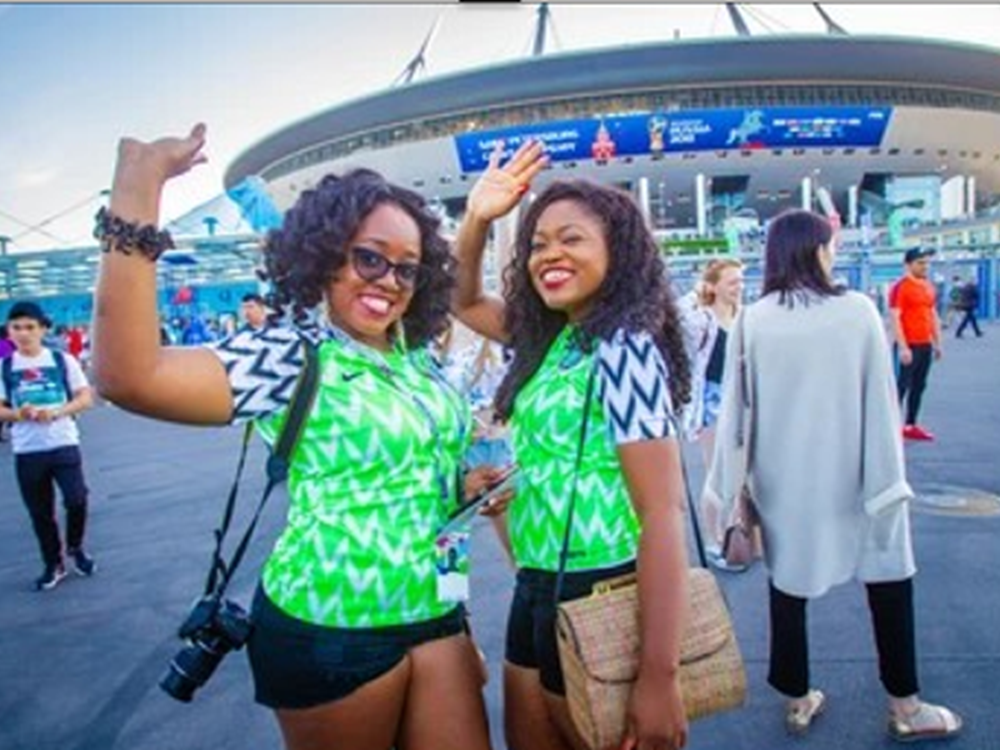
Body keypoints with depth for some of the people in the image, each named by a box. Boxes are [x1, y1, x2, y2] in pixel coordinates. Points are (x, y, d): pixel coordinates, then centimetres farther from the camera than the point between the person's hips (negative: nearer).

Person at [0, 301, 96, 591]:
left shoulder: (63, 360, -1)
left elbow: (85, 398, -1)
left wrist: (56, 412, -17)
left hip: (64, 444, -1)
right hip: (26, 452, 2)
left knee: (76, 500, -10)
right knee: (40, 512, 9)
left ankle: (75, 548, 19)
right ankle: (53, 564, 27)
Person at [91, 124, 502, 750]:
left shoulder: (419, 358, 5)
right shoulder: (293, 358, -14)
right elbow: (129, 377, -31)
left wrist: (466, 485, 5)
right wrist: (137, 191, -32)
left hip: (435, 613, 6)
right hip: (333, 631, -6)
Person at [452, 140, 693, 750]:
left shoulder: (622, 351, -18)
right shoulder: (548, 338, 4)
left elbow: (664, 511, -23)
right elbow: (464, 301, 19)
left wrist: (659, 676, -26)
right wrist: (476, 219, 1)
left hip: (599, 596, -8)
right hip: (540, 590, 8)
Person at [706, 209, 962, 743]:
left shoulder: (753, 320, -7)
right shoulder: (857, 310, -9)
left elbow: (736, 406, -4)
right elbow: (880, 402, -7)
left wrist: (732, 482, 4)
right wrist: (888, 478, -1)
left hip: (783, 480, 1)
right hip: (851, 475, -1)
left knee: (788, 585, 15)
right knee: (889, 581, 17)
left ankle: (798, 701, 28)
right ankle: (905, 707, 29)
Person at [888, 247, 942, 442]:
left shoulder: (929, 286, 13)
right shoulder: (900, 287, -11)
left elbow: (933, 315, 20)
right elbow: (895, 318, -17)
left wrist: (937, 342, 16)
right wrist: (903, 347, -21)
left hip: (926, 345, 8)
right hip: (909, 346, -8)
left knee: (919, 386, 10)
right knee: (901, 386, -5)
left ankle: (911, 426, 18)